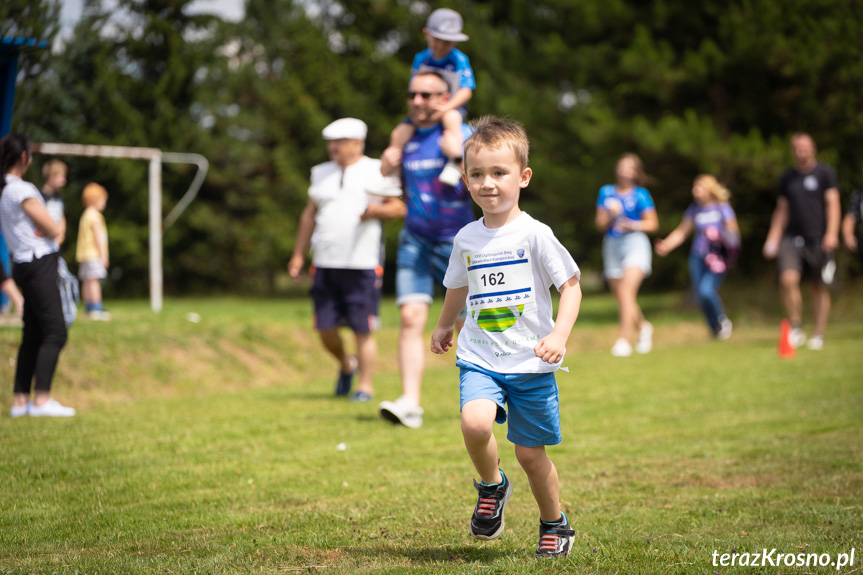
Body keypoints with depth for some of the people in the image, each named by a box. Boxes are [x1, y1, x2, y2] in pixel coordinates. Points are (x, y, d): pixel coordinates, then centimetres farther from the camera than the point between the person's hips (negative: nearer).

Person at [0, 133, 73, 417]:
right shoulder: (23, 190, -15)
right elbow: (54, 229, -14)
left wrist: (47, 228, 1)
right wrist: (57, 226, 5)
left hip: (25, 265, 9)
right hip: (39, 264, -9)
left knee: (32, 335, 11)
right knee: (55, 332, -9)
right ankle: (42, 399, -12)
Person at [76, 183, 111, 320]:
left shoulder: (85, 215, 18)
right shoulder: (95, 216, -12)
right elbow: (98, 236, -15)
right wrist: (103, 255, -13)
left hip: (85, 253, 10)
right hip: (94, 254, -10)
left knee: (87, 282, 9)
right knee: (94, 280, -13)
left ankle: (88, 309, 12)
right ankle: (96, 309, -18)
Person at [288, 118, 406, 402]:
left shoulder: (376, 171, 3)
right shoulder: (322, 173, 17)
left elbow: (399, 207, 2)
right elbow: (310, 215, 21)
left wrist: (378, 210, -18)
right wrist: (298, 255, 18)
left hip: (363, 264, -4)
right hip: (326, 264, 4)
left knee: (363, 330, -4)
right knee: (326, 330, 3)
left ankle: (365, 386, 7)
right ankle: (346, 365, 31)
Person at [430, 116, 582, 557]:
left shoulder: (534, 235, -8)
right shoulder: (467, 238, 6)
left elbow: (571, 285, -5)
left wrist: (559, 335, -19)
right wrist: (444, 325, 37)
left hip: (530, 362, -2)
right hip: (479, 359, 2)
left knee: (530, 452, 4)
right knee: (475, 422, -26)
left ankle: (555, 524, 29)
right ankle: (491, 486, 5)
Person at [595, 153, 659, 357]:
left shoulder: (641, 195, 0)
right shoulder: (606, 192, 9)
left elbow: (653, 223, 2)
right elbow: (600, 224, 8)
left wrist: (633, 225, -15)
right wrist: (610, 214, -12)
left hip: (635, 242, -5)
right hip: (612, 245, 5)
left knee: (626, 291, -20)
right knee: (621, 298, 10)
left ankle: (623, 341, -22)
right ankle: (643, 327, 37)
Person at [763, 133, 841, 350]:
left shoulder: (825, 173, 2)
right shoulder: (787, 177, 13)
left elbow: (833, 203, -3)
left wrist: (831, 233, -16)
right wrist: (773, 238, 13)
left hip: (818, 240, -2)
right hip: (792, 237, 2)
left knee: (820, 287, 3)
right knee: (788, 279, -18)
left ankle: (818, 334, 13)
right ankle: (796, 327, -5)